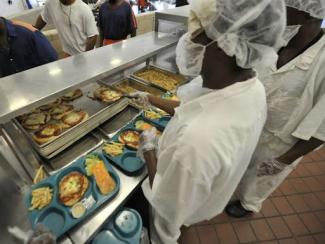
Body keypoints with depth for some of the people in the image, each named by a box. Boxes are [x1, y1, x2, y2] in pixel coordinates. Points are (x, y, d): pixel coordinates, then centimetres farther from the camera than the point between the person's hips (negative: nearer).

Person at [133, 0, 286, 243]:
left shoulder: (198, 140, -51)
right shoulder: (251, 87, -21)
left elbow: (167, 207, -30)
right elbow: (189, 110, -5)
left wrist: (148, 146, -21)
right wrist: (151, 100, 1)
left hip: (178, 209, -6)